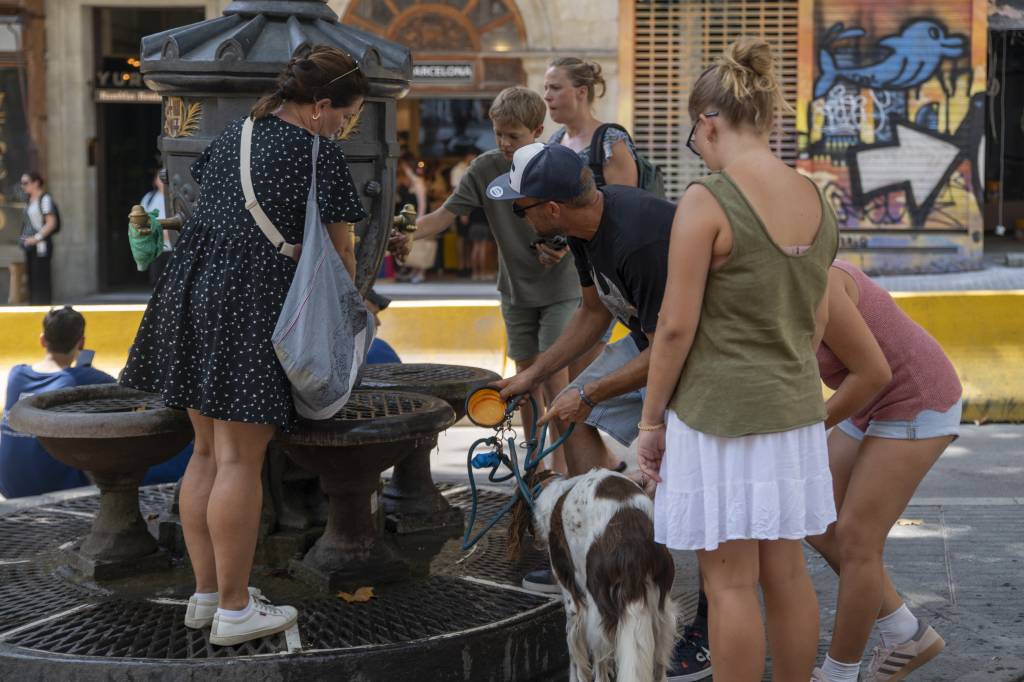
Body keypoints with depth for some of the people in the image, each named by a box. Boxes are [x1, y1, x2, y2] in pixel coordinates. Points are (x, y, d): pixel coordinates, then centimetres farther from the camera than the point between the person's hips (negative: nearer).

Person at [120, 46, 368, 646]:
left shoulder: (234, 135, 17)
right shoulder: (320, 153, -4)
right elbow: (338, 252, 0)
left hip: (196, 288, 8)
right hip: (258, 302, -8)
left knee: (208, 452, 13)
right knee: (240, 460, -5)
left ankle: (206, 594, 20)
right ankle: (234, 610, 1)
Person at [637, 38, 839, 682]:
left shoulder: (707, 202, -16)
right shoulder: (817, 201, 5)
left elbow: (676, 327, -15)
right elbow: (817, 320, 13)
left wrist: (651, 419, -4)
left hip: (718, 411, -7)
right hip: (795, 410, 7)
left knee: (731, 583, 2)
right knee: (788, 573, 15)